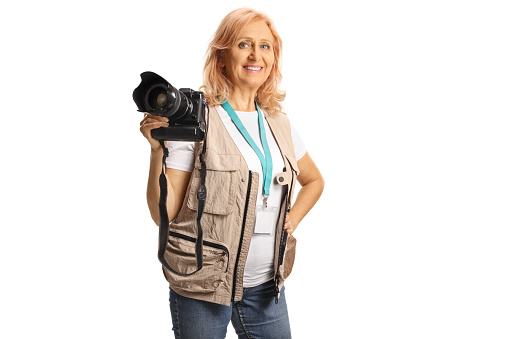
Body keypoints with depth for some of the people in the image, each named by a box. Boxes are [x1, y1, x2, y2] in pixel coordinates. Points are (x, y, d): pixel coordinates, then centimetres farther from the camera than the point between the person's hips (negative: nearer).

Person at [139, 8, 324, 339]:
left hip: (267, 286, 5)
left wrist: (292, 220, 9)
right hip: (202, 287, -4)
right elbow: (163, 213, -10)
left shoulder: (279, 124, 7)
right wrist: (158, 149, -22)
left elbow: (314, 180, 25)